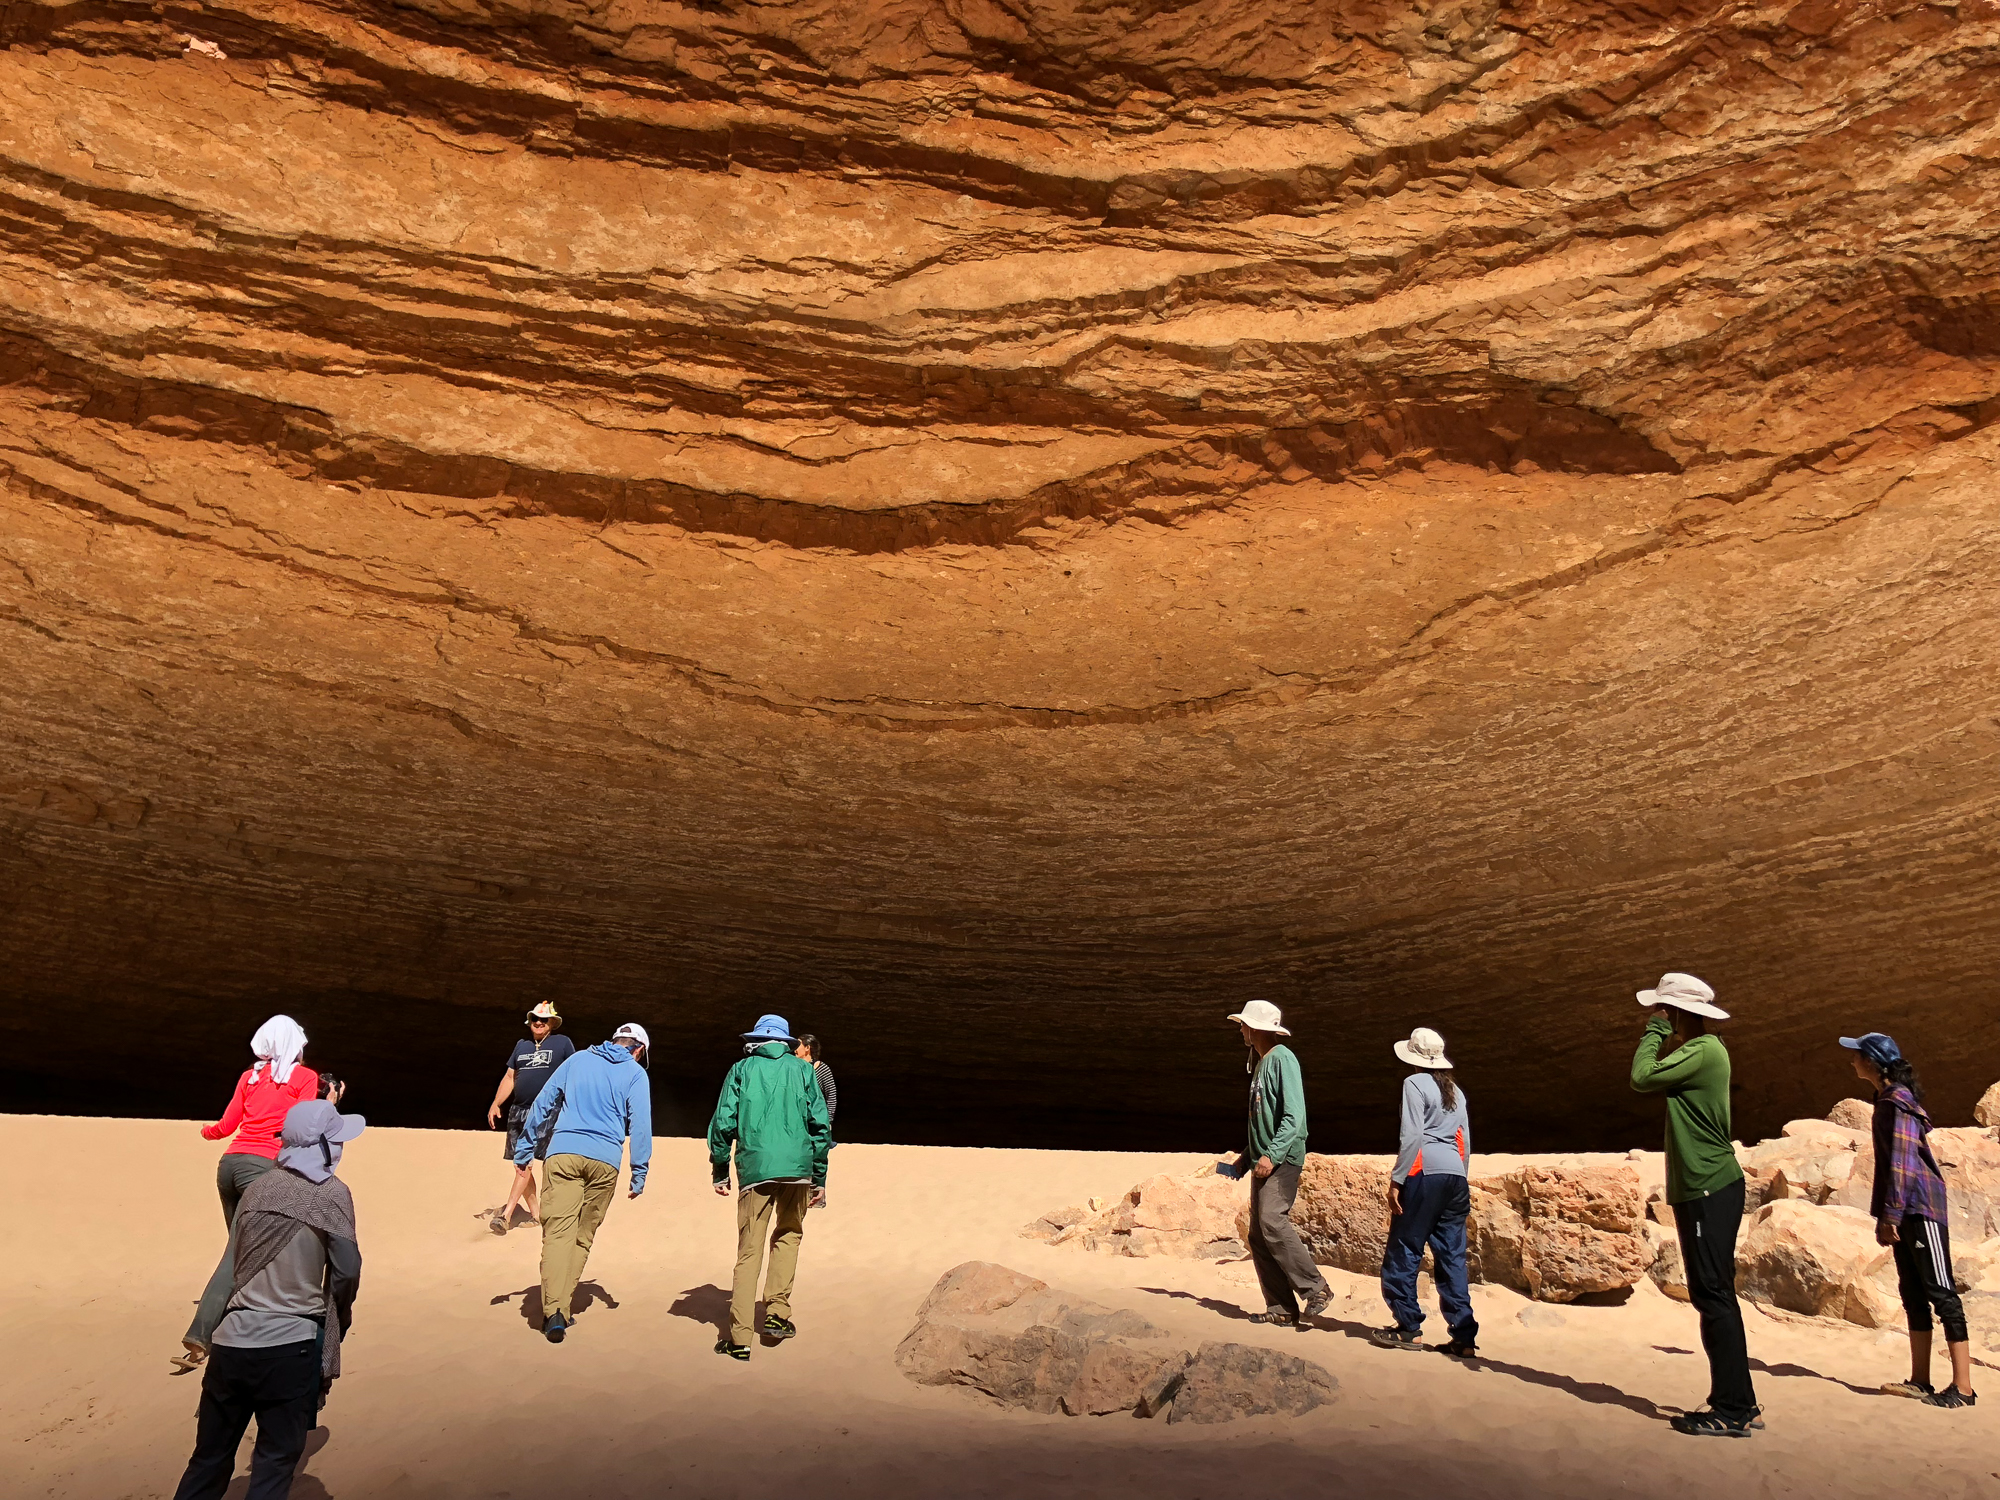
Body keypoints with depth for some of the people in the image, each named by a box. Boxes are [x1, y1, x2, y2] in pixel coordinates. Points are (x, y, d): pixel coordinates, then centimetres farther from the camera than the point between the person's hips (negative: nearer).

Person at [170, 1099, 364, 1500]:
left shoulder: (258, 1188, 9)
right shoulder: (332, 1193, -6)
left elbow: (239, 1261, 15)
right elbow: (347, 1270, -6)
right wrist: (340, 1318, 12)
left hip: (233, 1341, 5)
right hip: (291, 1345, -5)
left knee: (209, 1460, 16)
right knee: (276, 1463, 7)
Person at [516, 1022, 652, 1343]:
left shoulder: (578, 1060, 18)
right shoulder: (636, 1074, 10)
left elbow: (542, 1104, 17)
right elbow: (640, 1125, 3)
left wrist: (524, 1149, 21)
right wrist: (639, 1174, 6)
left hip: (563, 1154, 1)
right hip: (604, 1161, -1)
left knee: (558, 1231, -7)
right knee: (583, 1236, 12)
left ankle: (553, 1310, -20)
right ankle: (562, 1308, 13)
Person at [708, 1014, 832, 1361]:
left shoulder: (742, 1070, 11)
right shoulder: (803, 1069, 12)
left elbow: (723, 1123, 4)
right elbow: (821, 1124, 8)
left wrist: (719, 1171, 13)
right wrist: (820, 1177, 13)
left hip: (755, 1169, -1)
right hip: (797, 1168, 1)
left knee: (749, 1250, 3)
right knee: (788, 1235, 21)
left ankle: (739, 1337, 0)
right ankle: (776, 1313, 12)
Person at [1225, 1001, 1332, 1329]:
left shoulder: (1281, 1058, -9)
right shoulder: (1259, 1063, 20)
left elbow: (1294, 1116, -18)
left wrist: (1271, 1155, -24)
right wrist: (1246, 1157, 20)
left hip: (1282, 1158, -10)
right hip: (1264, 1160, 10)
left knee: (1272, 1222, -22)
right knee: (1258, 1235, 4)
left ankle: (1315, 1288, -14)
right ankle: (1280, 1308, 5)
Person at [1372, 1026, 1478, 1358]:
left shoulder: (1415, 1083, -2)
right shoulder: (1455, 1090, 19)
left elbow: (1412, 1135, -11)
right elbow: (1466, 1140, 17)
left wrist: (1396, 1179, -11)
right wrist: (1460, 1180, 22)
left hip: (1425, 1173, -7)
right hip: (1455, 1175, 7)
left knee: (1403, 1251, 1)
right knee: (1451, 1255, 7)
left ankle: (1407, 1327, 2)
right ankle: (1463, 1336, 3)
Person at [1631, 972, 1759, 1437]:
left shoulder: (1702, 1051, -15)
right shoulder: (1701, 1050, 15)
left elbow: (1642, 1078, -16)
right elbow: (1650, 1077, 16)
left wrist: (1654, 1032, -6)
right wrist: (1659, 1034, 12)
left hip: (1708, 1189, -10)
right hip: (1705, 1188, 10)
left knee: (1713, 1297, -7)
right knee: (1714, 1297, 13)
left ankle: (1731, 1412, -3)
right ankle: (1739, 1404, 20)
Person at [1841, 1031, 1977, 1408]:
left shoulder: (1897, 1102, -14)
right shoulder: (1888, 1100, 16)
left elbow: (1902, 1162, -19)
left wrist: (1890, 1214, -19)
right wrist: (1885, 1216, 20)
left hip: (1921, 1207, -10)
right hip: (1907, 1210, 10)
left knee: (1940, 1292, -7)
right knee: (1913, 1294, 10)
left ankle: (1962, 1387, -4)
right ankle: (1920, 1381, 13)